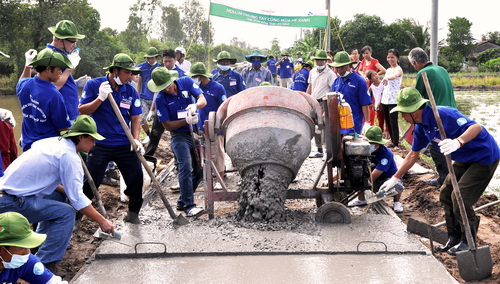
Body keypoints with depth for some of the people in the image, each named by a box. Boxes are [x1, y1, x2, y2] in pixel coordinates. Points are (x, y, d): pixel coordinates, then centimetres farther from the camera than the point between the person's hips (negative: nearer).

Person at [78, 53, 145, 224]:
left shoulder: (131, 91, 4)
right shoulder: (93, 85, -4)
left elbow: (135, 118, 6)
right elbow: (81, 111, -6)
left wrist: (136, 139, -8)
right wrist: (100, 98, -19)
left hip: (125, 145, 3)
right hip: (100, 144, -3)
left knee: (136, 178, 2)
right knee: (89, 183, 1)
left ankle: (133, 214, 23)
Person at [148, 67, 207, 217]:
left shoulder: (186, 82, -5)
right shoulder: (160, 99, -12)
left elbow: (203, 100, -12)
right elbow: (167, 125, -12)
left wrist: (195, 105, -35)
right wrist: (186, 121, -26)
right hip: (179, 135, -4)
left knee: (199, 170, 8)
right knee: (185, 167, -20)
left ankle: (183, 200, 22)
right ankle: (189, 205, -14)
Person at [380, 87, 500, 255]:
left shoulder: (443, 115, -29)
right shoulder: (421, 127, 0)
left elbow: (476, 127, -35)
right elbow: (413, 154, 11)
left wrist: (458, 142, -54)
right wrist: (395, 178, 13)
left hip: (484, 157, -9)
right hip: (465, 159, 9)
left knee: (460, 198, -12)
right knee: (446, 194, 9)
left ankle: (468, 243, 7)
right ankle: (454, 239, 22)